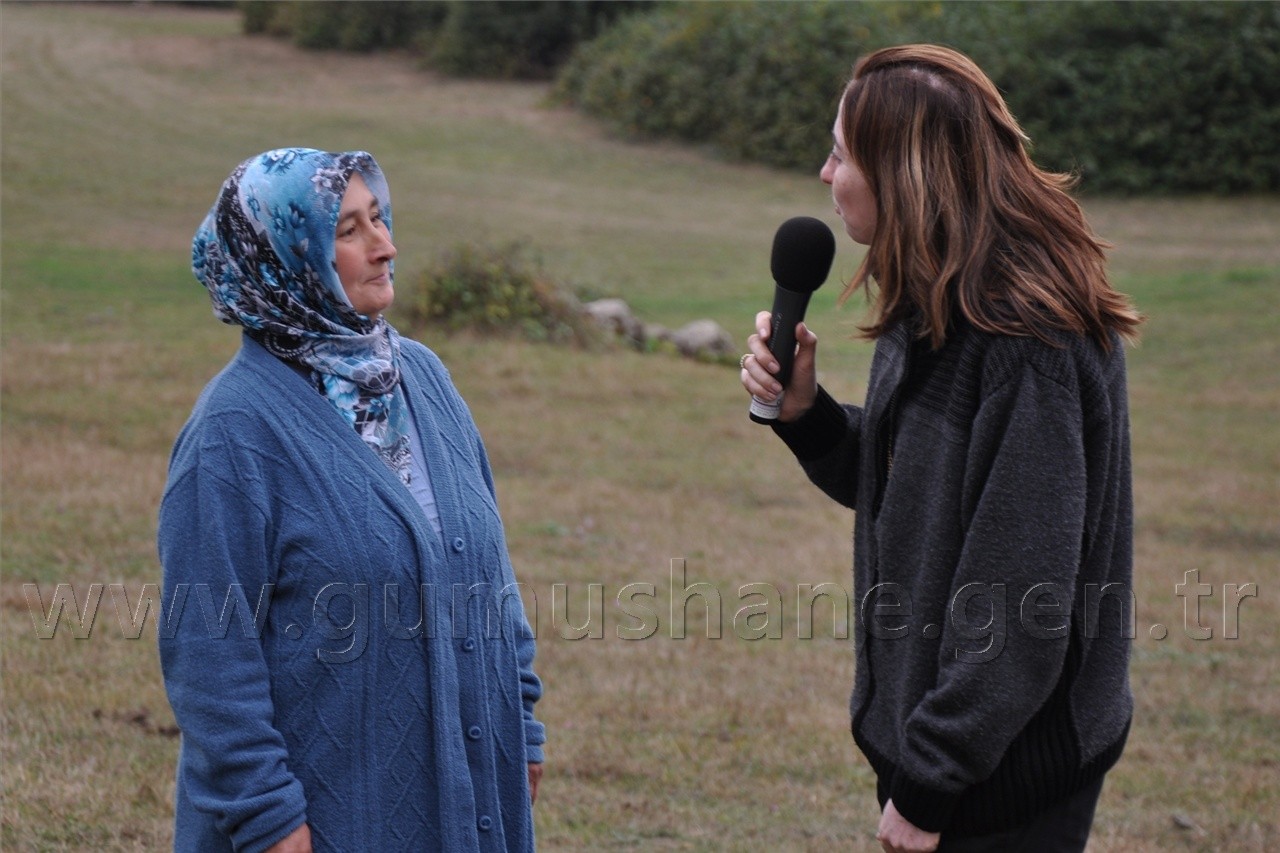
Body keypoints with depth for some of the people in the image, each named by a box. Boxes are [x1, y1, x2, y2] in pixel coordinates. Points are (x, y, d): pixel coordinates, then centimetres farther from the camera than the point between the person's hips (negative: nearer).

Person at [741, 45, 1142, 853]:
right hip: (927, 730, 9)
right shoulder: (937, 316, 6)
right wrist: (804, 410, -2)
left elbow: (1024, 603, -25)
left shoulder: (1029, 348, -24)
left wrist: (929, 785, -20)